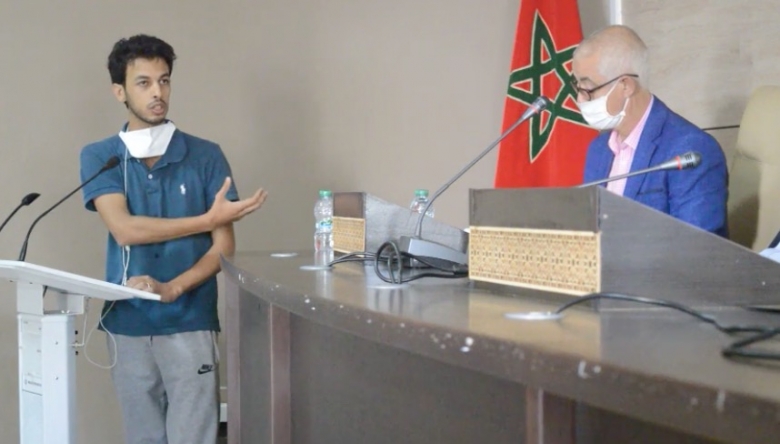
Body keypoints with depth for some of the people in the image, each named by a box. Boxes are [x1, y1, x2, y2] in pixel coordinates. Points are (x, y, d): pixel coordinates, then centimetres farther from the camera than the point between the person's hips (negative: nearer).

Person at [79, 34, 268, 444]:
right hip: (126, 324, 1)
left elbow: (224, 246, -2)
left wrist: (170, 289, -16)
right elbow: (125, 229, -12)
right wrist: (208, 219, -12)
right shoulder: (99, 157, 3)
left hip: (189, 323, -1)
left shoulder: (205, 156, 1)